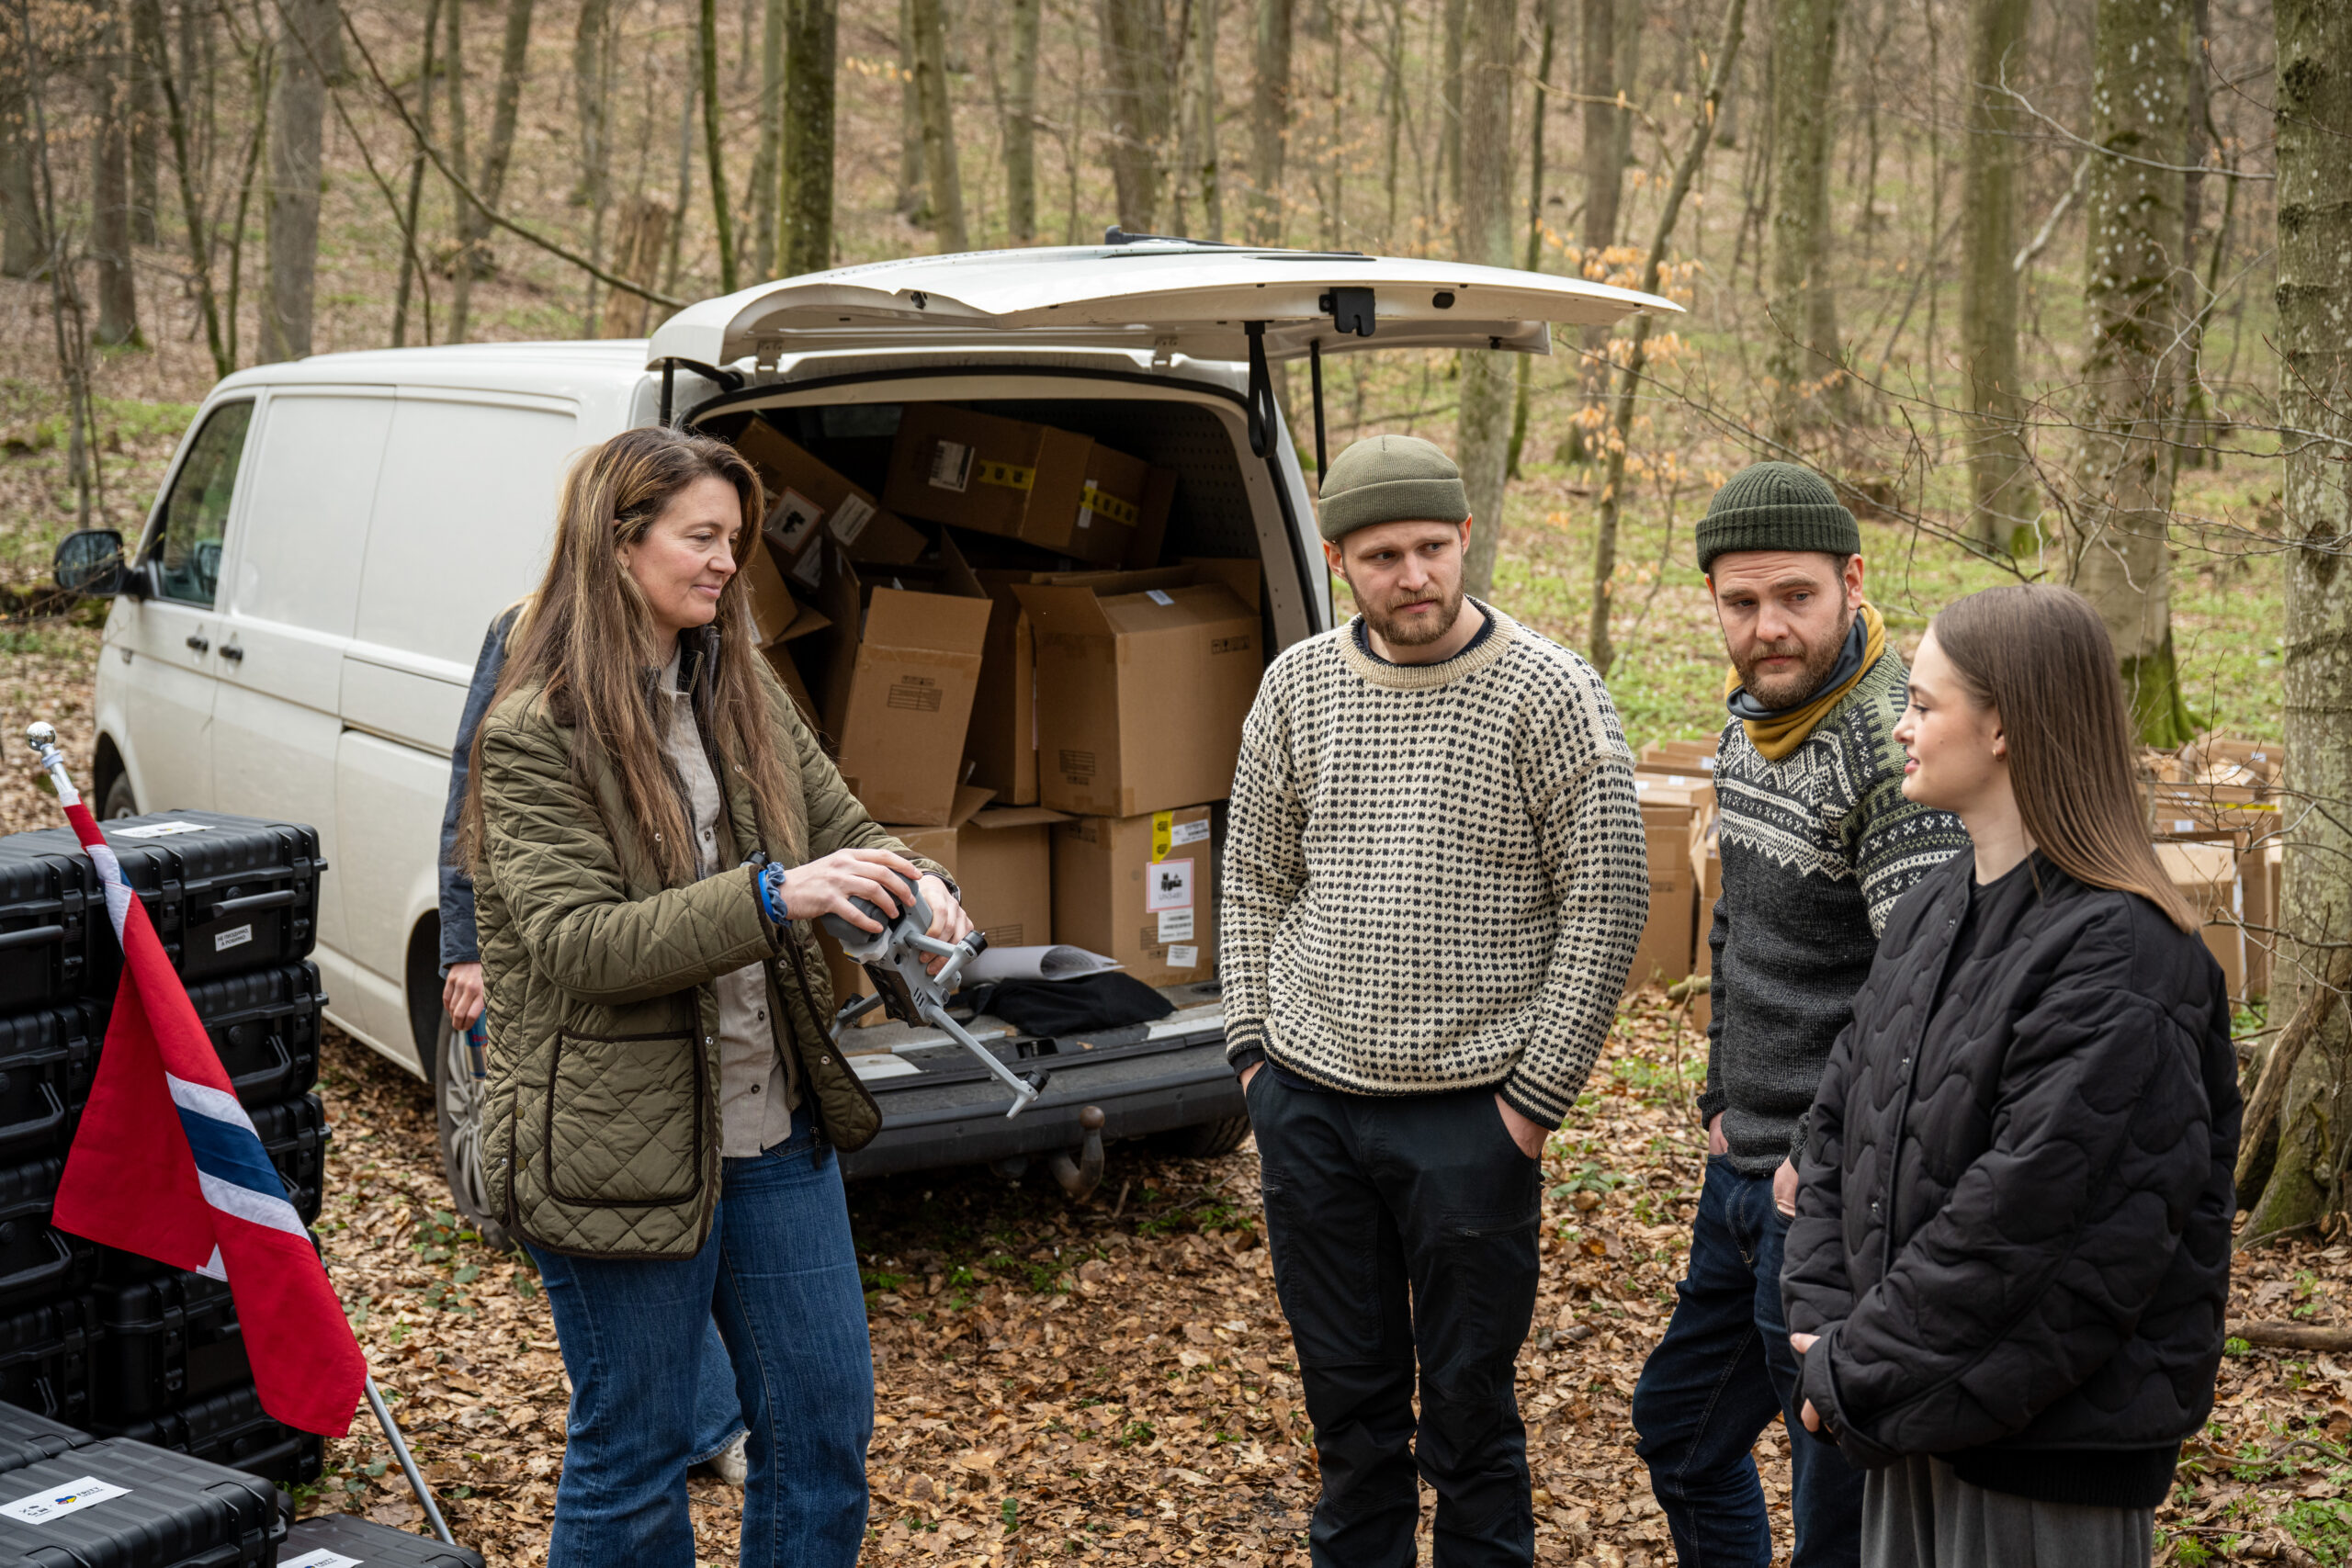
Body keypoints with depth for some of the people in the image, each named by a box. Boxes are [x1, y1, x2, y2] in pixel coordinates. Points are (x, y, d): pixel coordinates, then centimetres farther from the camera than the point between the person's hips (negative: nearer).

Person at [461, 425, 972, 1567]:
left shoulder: (744, 693, 8)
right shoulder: (535, 734, -13)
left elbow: (841, 827, 12)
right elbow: (576, 942, -21)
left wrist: (912, 885, -12)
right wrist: (771, 896, -32)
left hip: (775, 1132, 7)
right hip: (621, 1154, -6)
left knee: (828, 1426, 14)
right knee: (633, 1462, 8)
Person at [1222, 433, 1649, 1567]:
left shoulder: (1550, 695, -8)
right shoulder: (1296, 687, 4)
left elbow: (1606, 902, -7)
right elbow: (1253, 880, 13)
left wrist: (1535, 1096, -9)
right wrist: (1254, 1046, 6)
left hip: (1469, 1111, -4)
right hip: (1306, 1101, 4)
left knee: (1468, 1399, 8)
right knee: (1346, 1388, 17)